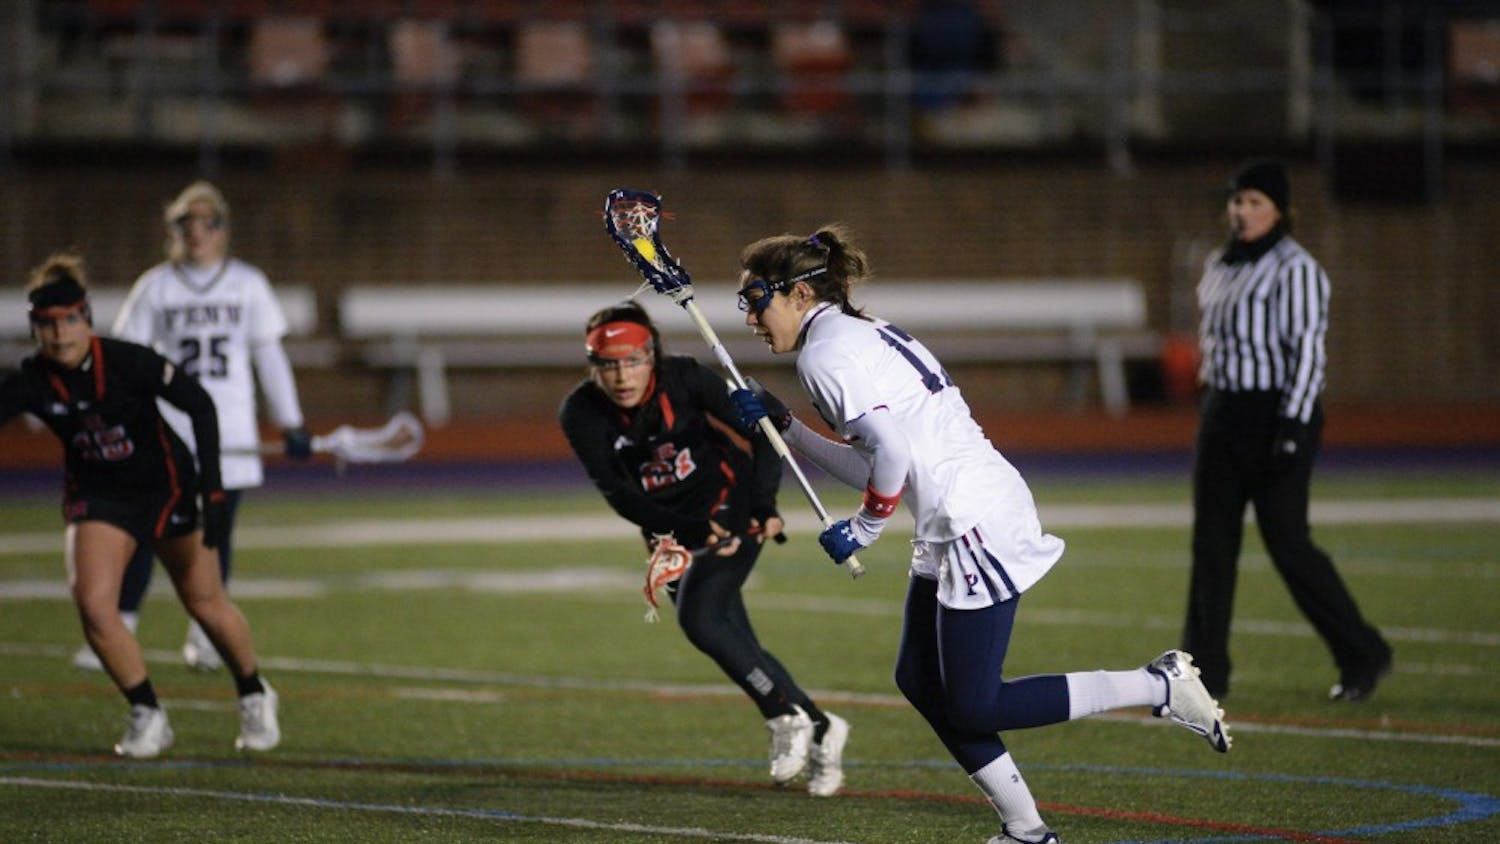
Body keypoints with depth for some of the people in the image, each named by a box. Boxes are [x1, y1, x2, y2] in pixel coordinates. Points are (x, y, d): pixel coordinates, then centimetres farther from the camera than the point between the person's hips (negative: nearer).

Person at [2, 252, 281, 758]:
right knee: (93, 607, -16)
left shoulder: (127, 362, -26)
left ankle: (254, 697, 36)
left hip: (164, 485, -2)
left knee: (205, 603, 10)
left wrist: (212, 489, -21)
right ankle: (147, 717, 3)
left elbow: (199, 405, -18)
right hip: (96, 497, 2)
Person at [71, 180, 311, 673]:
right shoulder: (155, 287, 3)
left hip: (230, 429, 1)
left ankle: (203, 637, 15)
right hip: (168, 426, -1)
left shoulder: (247, 284, 6)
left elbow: (269, 355, 10)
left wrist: (291, 424, 7)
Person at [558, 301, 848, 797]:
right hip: (669, 527, 4)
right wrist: (694, 531, -34)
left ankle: (785, 718, -9)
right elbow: (621, 496, -22)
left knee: (698, 616, -23)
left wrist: (763, 505, -25)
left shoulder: (686, 380, -22)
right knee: (737, 647, 3)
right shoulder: (581, 415, -18)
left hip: (730, 507, -4)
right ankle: (820, 730, 18)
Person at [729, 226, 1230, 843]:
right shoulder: (861, 335, 19)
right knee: (919, 681, 13)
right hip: (952, 531, 10)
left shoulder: (826, 352, -11)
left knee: (972, 709, -6)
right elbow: (871, 467, 18)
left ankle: (1160, 686, -2)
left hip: (976, 523, -10)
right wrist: (783, 427, 18)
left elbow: (893, 452, -21)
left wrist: (862, 530, -7)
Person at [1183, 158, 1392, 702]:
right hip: (1222, 412, 8)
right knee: (1211, 543, 5)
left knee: (1287, 543, -7)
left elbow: (1308, 350, -17)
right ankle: (1205, 670, 8)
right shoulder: (1220, 267, 14)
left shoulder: (1295, 269, -11)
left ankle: (1362, 655, 7)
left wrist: (1292, 427, -22)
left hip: (1275, 414, -8)